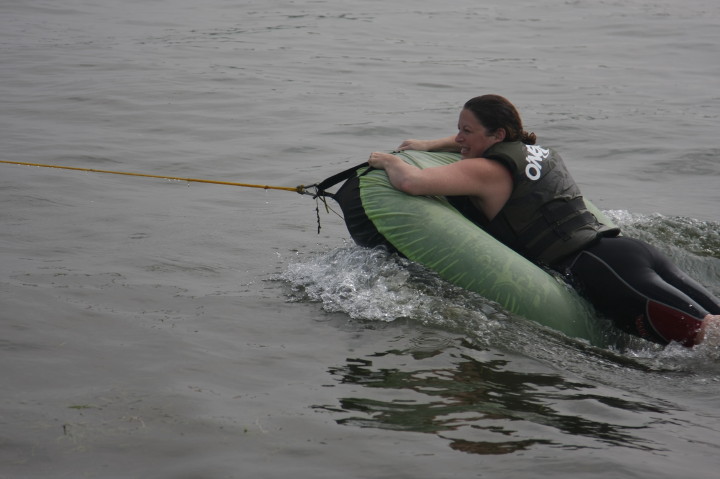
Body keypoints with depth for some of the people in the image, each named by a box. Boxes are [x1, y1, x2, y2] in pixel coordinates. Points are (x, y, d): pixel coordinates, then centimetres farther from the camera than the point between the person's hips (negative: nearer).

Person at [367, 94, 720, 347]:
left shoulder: (486, 172, -2)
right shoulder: (537, 150, 24)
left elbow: (411, 182, -11)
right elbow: (481, 141, 47)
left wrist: (389, 161, 11)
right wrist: (429, 146, 41)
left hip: (596, 269, -9)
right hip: (631, 247, 9)